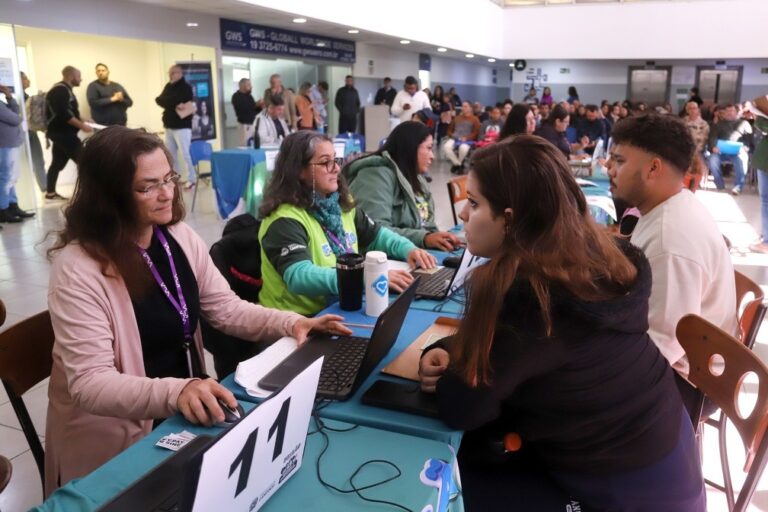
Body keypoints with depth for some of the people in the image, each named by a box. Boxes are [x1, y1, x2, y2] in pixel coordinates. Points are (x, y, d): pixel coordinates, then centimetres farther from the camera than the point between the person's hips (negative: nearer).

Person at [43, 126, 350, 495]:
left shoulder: (179, 236, 0)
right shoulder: (77, 269, -20)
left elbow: (225, 308, 4)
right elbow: (89, 383, -25)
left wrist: (291, 323, -12)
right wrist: (175, 393, -42)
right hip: (115, 440, -6)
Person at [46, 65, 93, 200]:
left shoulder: (61, 89, 17)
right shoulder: (61, 90, -16)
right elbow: (64, 114, -25)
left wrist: (81, 122, 13)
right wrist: (82, 126, -21)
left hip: (61, 133, 10)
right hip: (63, 133, -10)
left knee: (58, 162, 11)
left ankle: (50, 192, 15)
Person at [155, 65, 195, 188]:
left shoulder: (185, 87, -7)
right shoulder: (169, 86, 14)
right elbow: (159, 100, 1)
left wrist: (164, 100, -3)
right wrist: (173, 104, -12)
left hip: (182, 126, -8)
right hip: (169, 125, 8)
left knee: (185, 153, -10)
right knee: (170, 153, 11)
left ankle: (191, 179, -4)